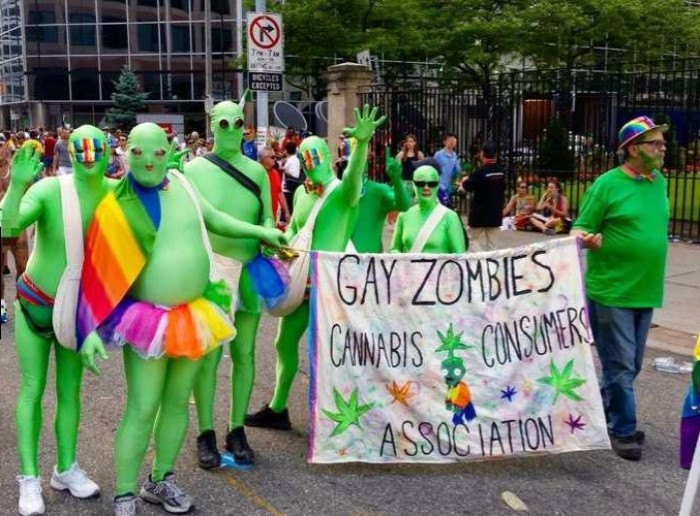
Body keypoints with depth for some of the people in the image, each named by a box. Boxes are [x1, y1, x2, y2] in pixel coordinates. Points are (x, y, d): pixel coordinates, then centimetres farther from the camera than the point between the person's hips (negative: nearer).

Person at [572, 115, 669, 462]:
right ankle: (623, 431, 15)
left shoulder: (659, 181, 7)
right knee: (620, 366, 1)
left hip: (646, 291, 7)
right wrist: (588, 240, -33)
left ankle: (600, 413, 33)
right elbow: (580, 229, -11)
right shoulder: (607, 184, -12)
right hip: (611, 291, -7)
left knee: (630, 365, 16)